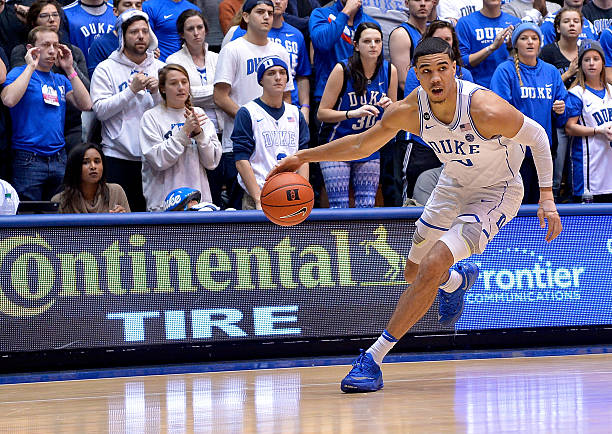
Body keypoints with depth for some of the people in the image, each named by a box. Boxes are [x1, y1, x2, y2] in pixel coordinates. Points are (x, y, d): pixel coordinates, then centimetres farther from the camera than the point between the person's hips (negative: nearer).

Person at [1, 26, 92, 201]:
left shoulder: (60, 80, 16)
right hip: (29, 160, -5)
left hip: (59, 159, 5)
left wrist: (69, 70, 2)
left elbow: (85, 105, 5)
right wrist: (31, 66, -13)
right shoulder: (19, 73, 0)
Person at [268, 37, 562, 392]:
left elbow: (537, 137, -17)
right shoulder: (409, 111, -19)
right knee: (414, 273, 15)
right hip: (454, 184, 6)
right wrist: (303, 157, -4)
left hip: (497, 191, -6)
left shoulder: (486, 109, -33)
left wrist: (547, 197, -18)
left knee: (432, 267, -22)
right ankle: (459, 278, 53)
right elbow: (362, 144, -1)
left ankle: (375, 357, -16)